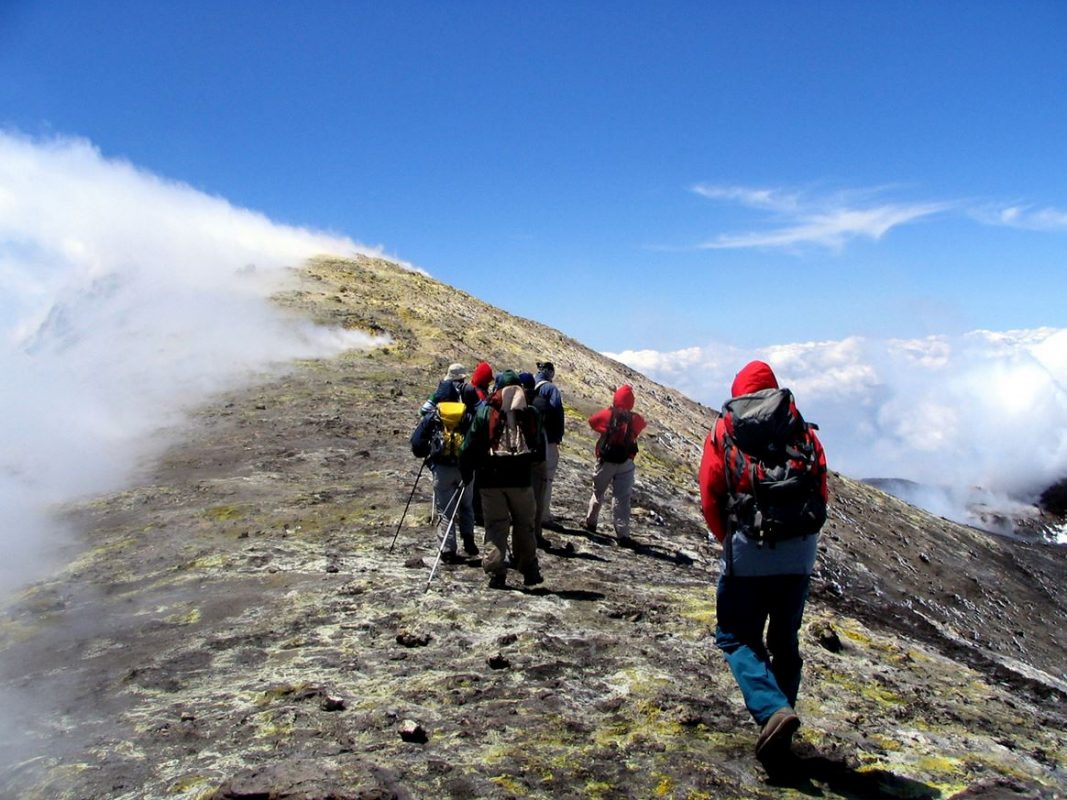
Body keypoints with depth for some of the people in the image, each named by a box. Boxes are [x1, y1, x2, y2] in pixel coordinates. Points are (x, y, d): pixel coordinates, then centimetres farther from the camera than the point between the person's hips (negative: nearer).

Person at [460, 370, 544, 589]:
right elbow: (539, 445, 14)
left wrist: (466, 471, 8)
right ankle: (530, 571, 19)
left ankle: (496, 573, -1)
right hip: (520, 478, 1)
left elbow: (470, 444, -1)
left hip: (491, 478, -1)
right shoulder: (530, 413, 5)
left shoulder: (485, 412, -1)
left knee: (495, 525, 4)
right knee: (524, 525, 13)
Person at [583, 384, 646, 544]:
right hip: (626, 463, 0)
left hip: (606, 461, 0)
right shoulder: (635, 419, -1)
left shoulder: (607, 414, -6)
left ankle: (590, 522, 31)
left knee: (598, 492, 20)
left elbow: (592, 421, 9)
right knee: (622, 498, -1)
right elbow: (643, 423, 20)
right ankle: (622, 533, -7)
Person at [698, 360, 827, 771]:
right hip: (800, 552, 3)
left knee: (737, 638, 9)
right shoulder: (803, 430, 11)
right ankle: (778, 741, 22)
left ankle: (773, 710, -14)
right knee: (784, 641, 16)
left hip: (747, 552, -3)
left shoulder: (723, 433, 5)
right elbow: (821, 492, 10)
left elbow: (710, 499, 2)